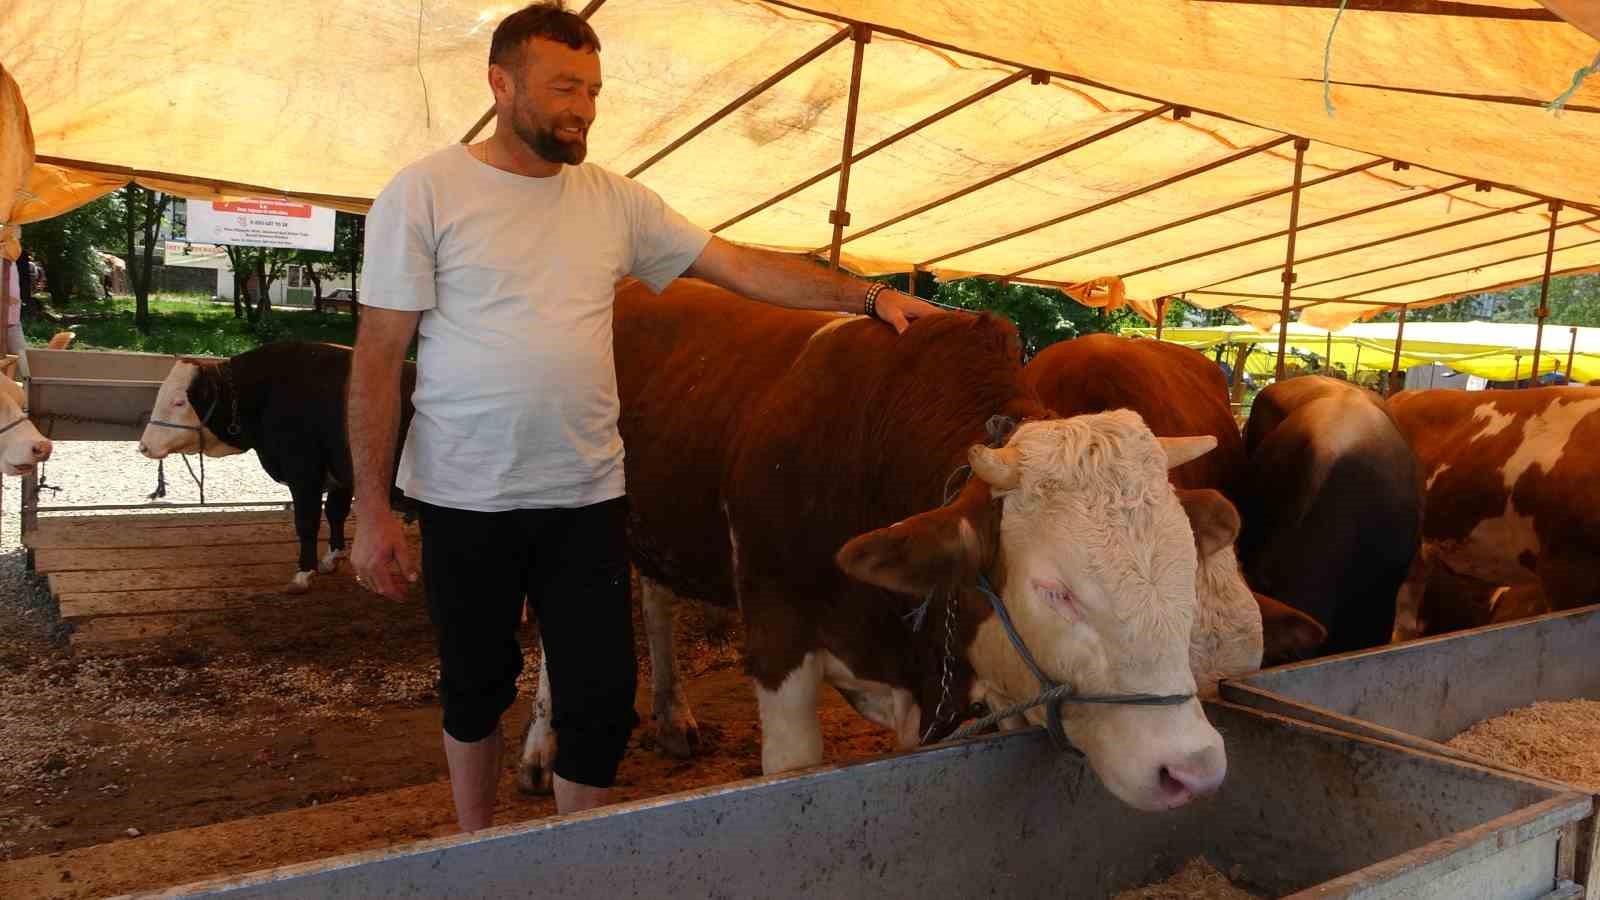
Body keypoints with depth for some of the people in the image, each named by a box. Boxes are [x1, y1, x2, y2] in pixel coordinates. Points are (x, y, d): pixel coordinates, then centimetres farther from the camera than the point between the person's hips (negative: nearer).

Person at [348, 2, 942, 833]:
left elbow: (743, 267, 4)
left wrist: (869, 295, -5)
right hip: (464, 500, -2)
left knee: (601, 700, 3)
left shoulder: (617, 201, 4)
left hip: (589, 494, 2)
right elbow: (377, 360, -6)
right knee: (475, 690, 15)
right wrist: (371, 511, -8)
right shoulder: (425, 194, -6)